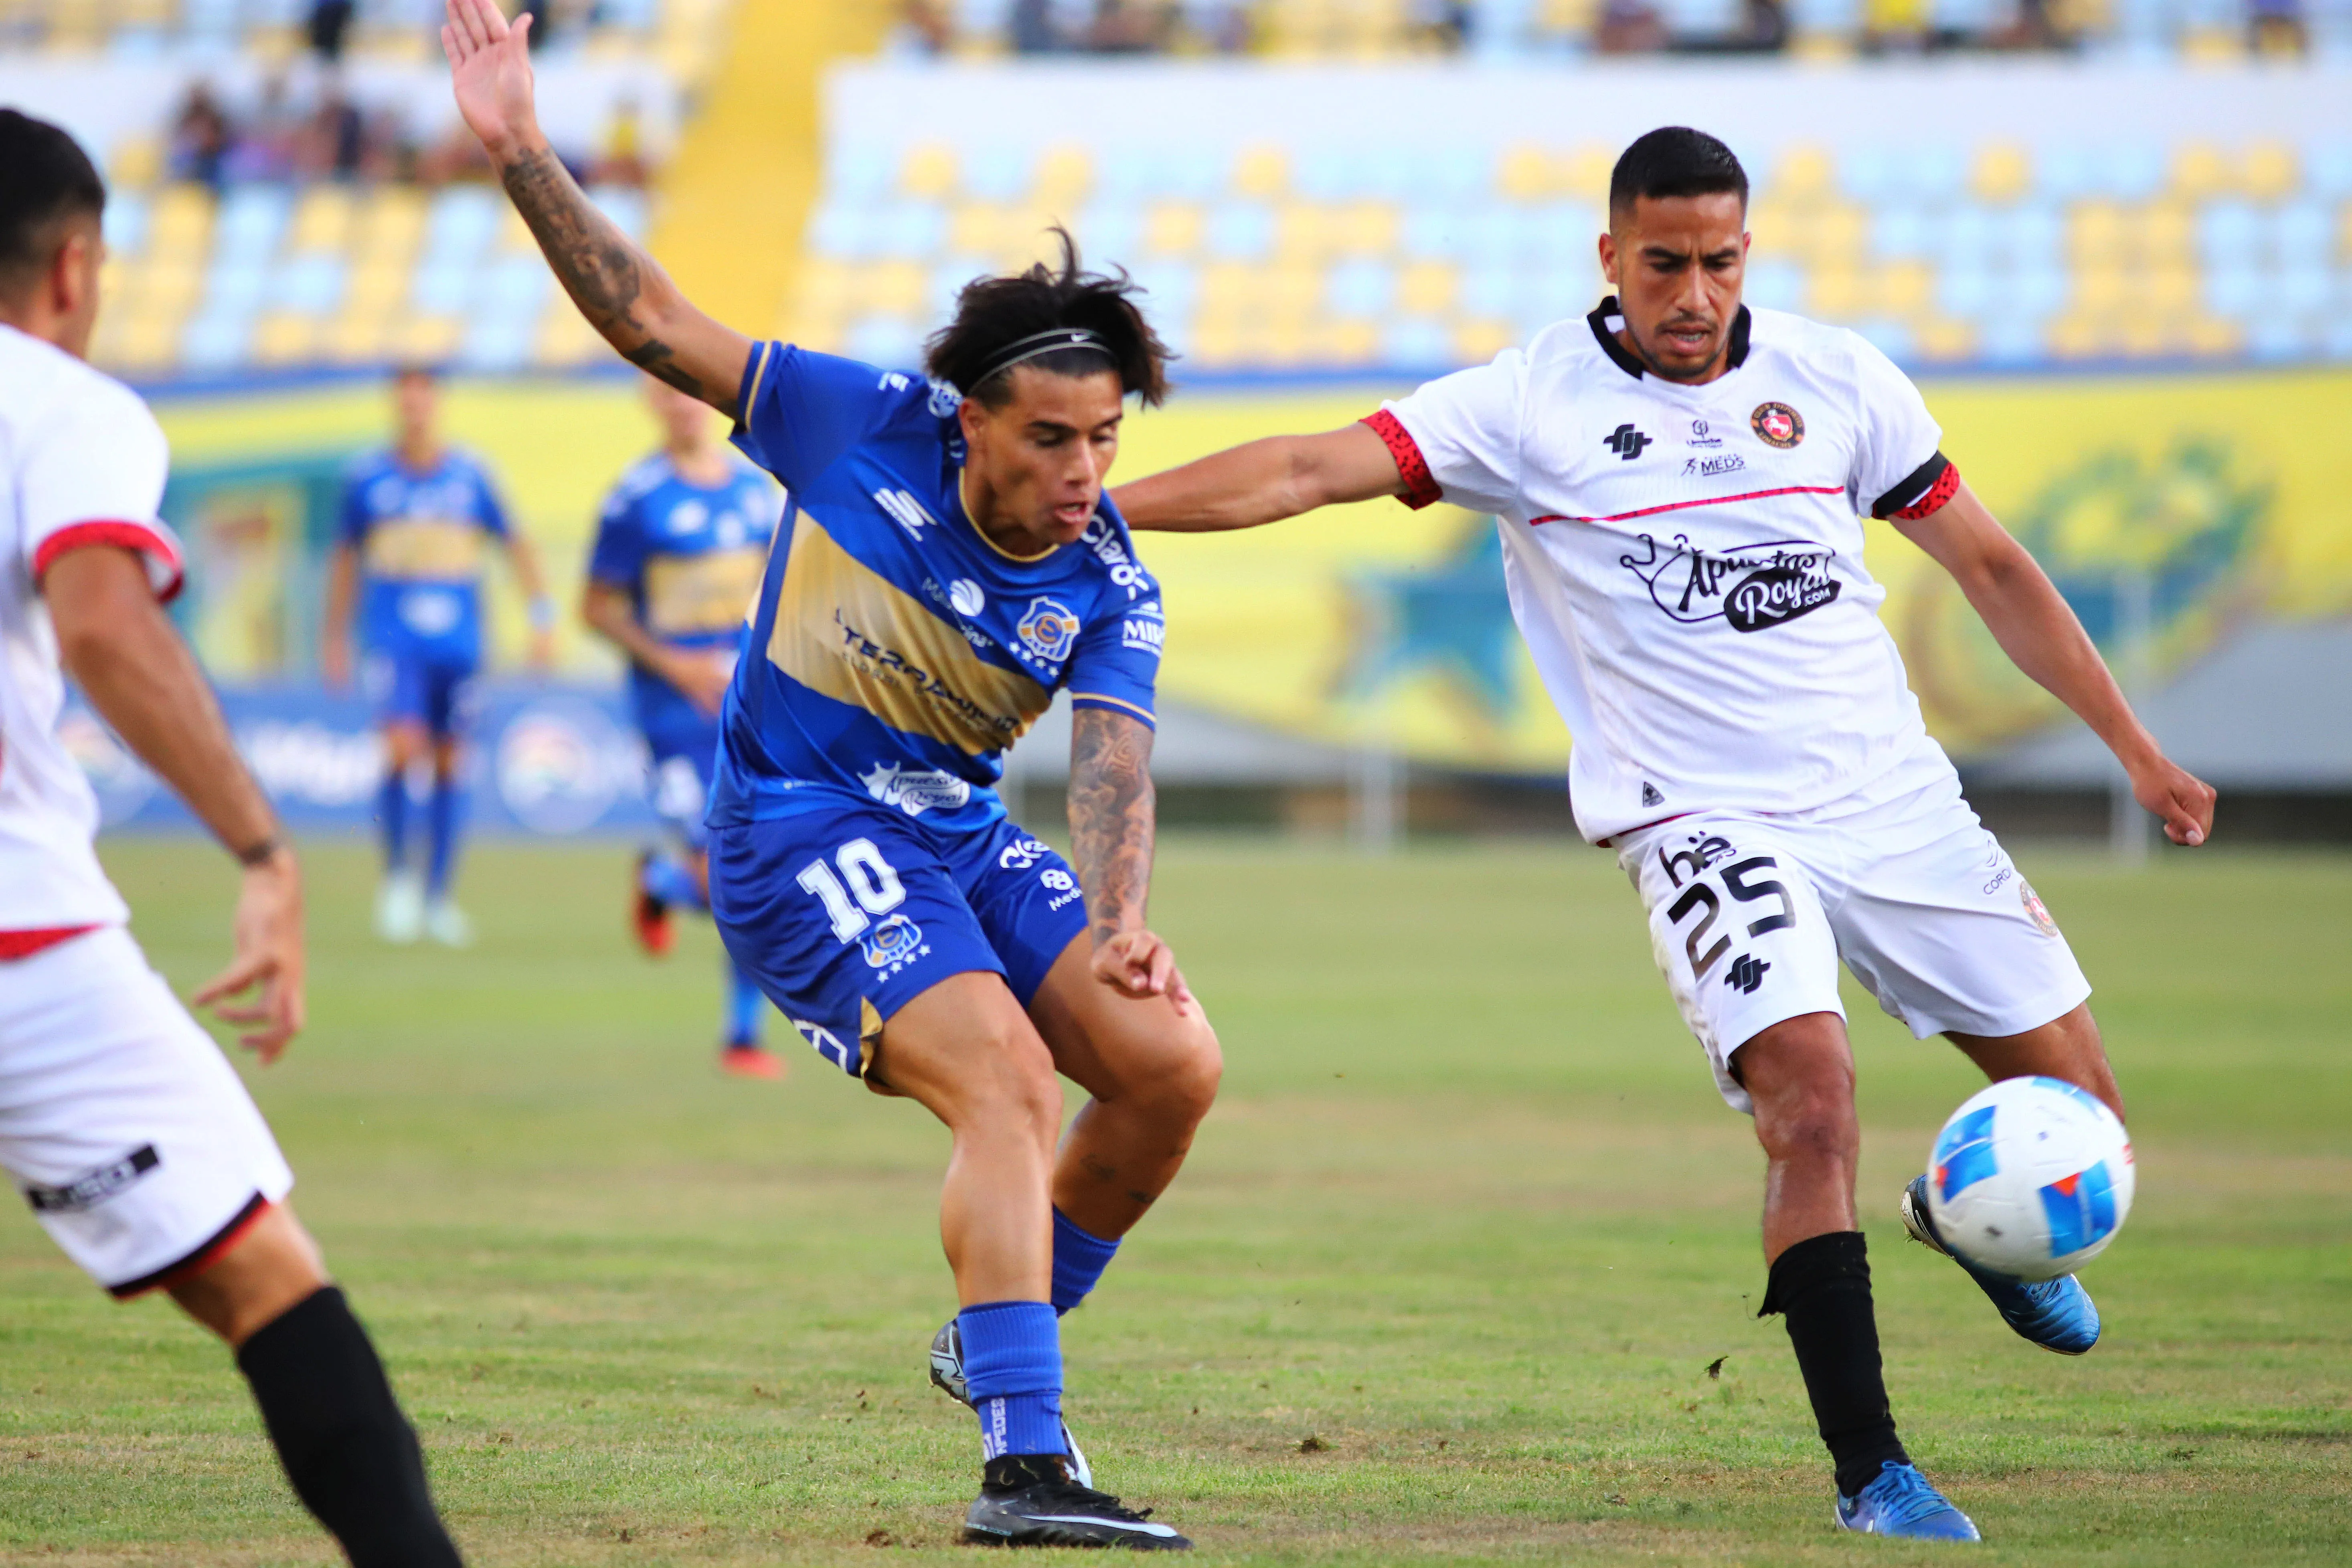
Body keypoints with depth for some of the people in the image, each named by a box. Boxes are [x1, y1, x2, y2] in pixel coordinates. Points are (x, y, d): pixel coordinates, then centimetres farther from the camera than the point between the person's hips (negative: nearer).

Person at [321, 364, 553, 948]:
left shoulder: (471, 476, 5)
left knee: (450, 762, 4)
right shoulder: (368, 478, 3)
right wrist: (336, 636, 18)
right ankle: (397, 875, -2)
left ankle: (437, 896, 16)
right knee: (403, 747, -20)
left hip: (458, 638, 2)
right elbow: (346, 557, 16)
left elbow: (515, 544, 14)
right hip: (394, 640, -2)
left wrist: (542, 616, 6)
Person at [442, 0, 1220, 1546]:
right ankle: (1024, 1464, -32)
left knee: (1173, 1064, -7)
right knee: (1009, 1084, -25)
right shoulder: (868, 427, -13)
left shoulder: (1112, 593, -8)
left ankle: (998, 1344, 16)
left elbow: (1113, 764, -23)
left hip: (961, 834, 5)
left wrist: (1118, 924, -43)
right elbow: (655, 323, -9)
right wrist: (522, 155, -16)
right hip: (799, 830, -5)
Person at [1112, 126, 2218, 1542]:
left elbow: (1990, 564, 12)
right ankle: (1871, 1471, -18)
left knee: (2076, 1110, 6)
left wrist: (2137, 750, 13)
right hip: (1707, 824, -4)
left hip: (1896, 796, 4)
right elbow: (1313, 471, -13)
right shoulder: (1535, 403, -5)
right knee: (1813, 1105, -25)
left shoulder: (1836, 379, 4)